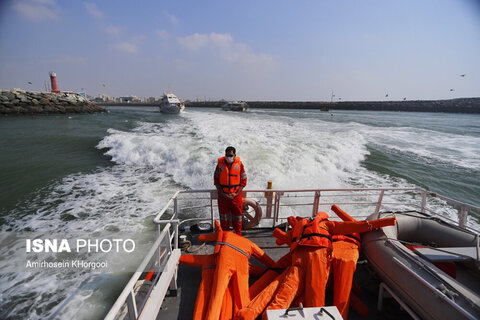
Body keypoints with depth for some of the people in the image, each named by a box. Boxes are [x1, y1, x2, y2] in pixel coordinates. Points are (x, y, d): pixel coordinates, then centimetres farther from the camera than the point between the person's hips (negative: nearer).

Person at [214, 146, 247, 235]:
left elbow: (243, 181, -3)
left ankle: (238, 236, 30)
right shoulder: (220, 164, -6)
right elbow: (216, 181, -2)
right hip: (223, 195, 1)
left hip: (236, 195, 0)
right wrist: (222, 194, -10)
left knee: (237, 217, 10)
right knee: (224, 216, 13)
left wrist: (236, 193, -12)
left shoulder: (239, 164, -7)